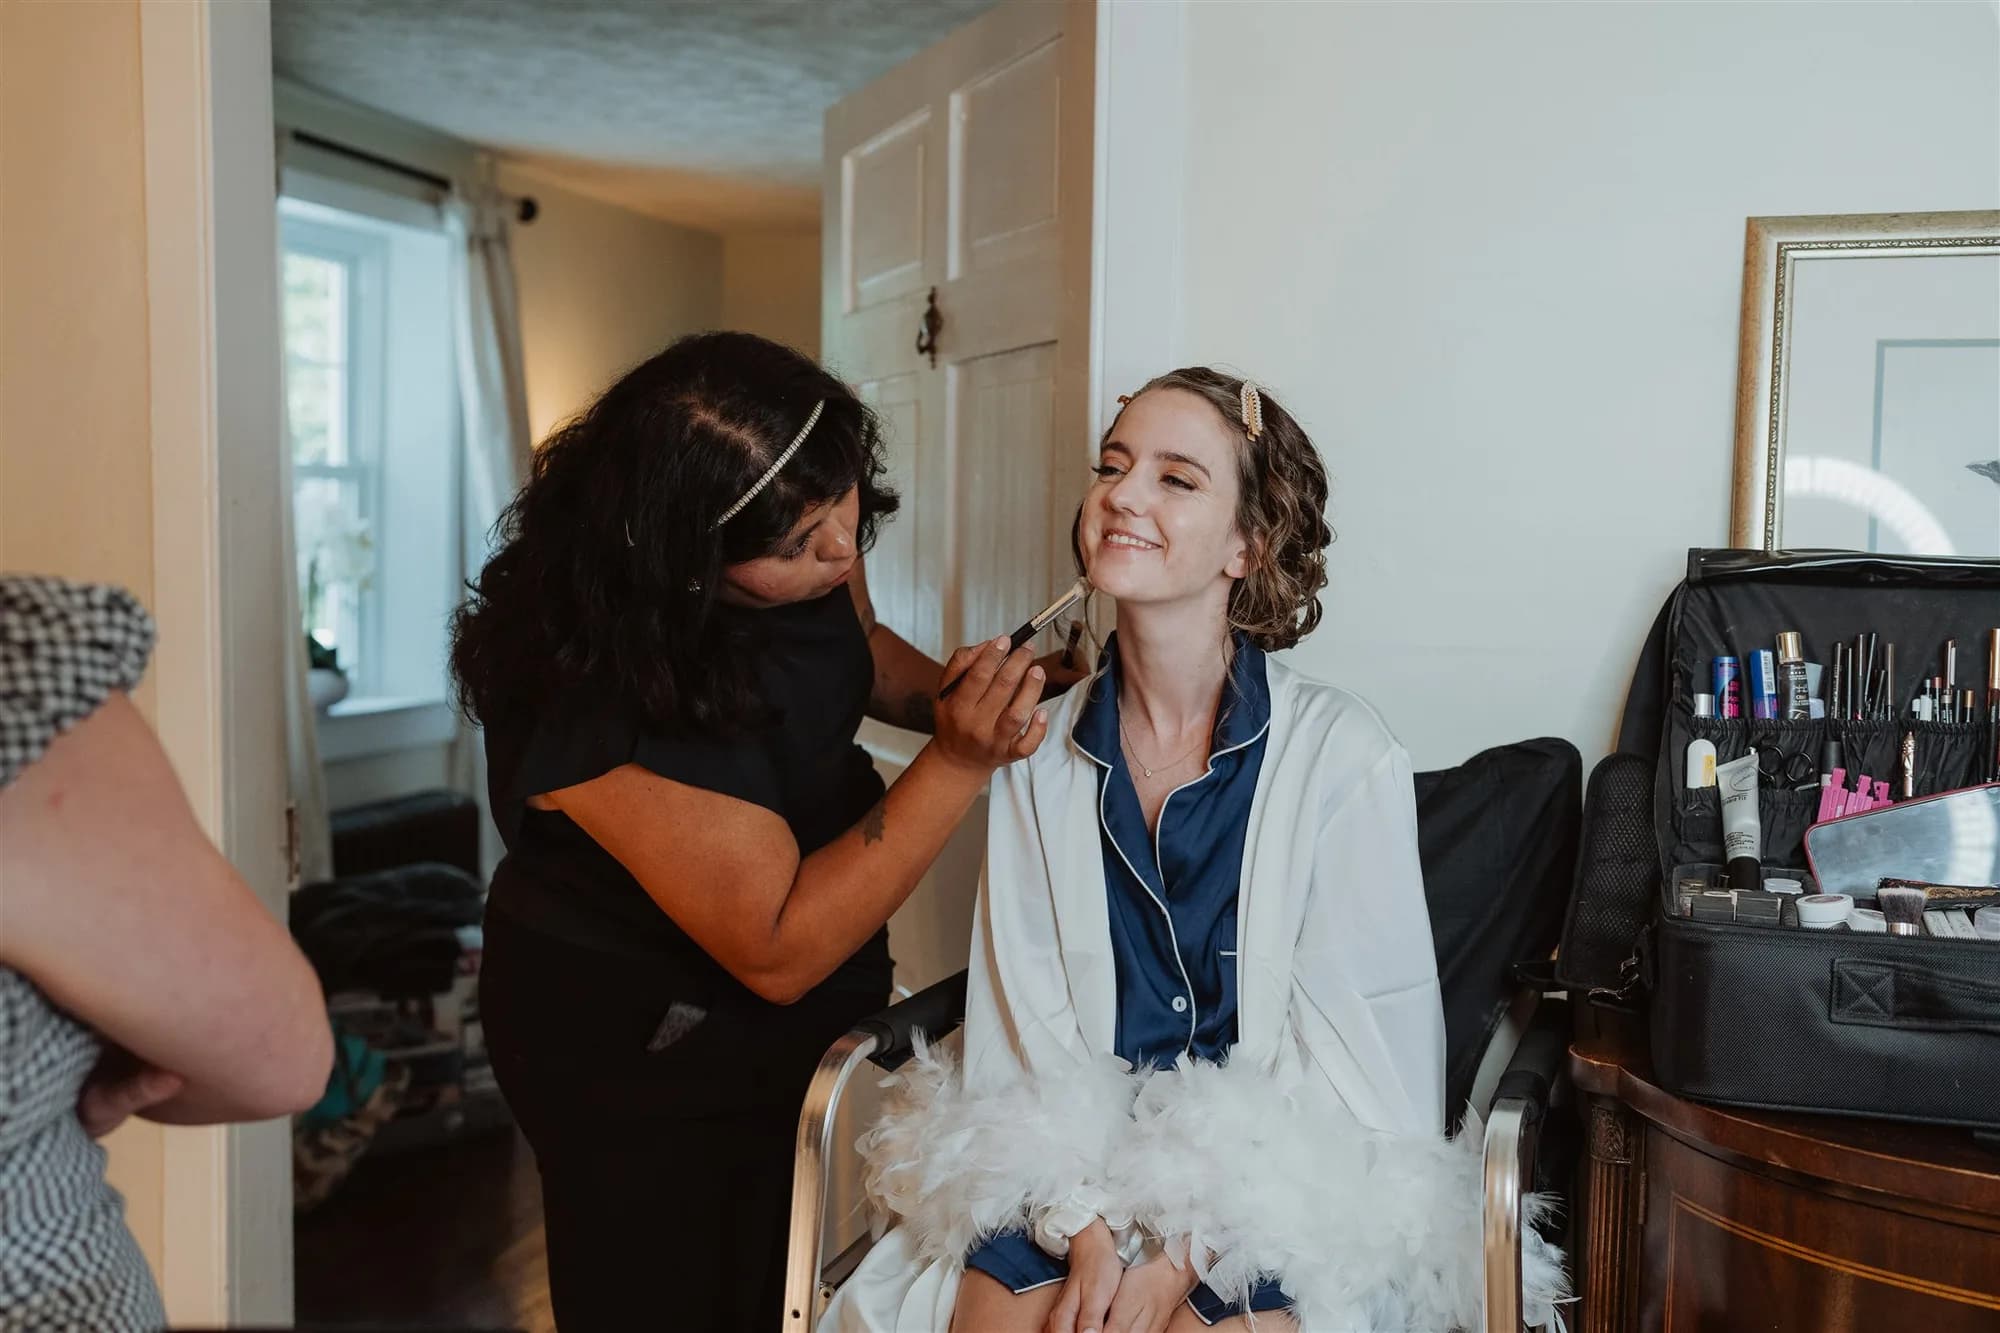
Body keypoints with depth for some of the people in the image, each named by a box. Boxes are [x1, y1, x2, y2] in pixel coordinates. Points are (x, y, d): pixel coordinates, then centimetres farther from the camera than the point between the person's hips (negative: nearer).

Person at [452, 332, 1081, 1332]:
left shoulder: (806, 543, -14)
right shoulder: (605, 691, -34)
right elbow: (777, 952, -30)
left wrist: (951, 695, -11)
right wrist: (958, 764, -37)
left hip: (806, 1022, 7)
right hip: (641, 1053, -6)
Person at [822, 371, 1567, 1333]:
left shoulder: (1346, 757, -7)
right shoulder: (1038, 756, 4)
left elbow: (1360, 1064, -6)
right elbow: (1025, 1020, 2)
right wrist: (1089, 1231, -12)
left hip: (1289, 1192, -2)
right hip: (1078, 1171, 3)